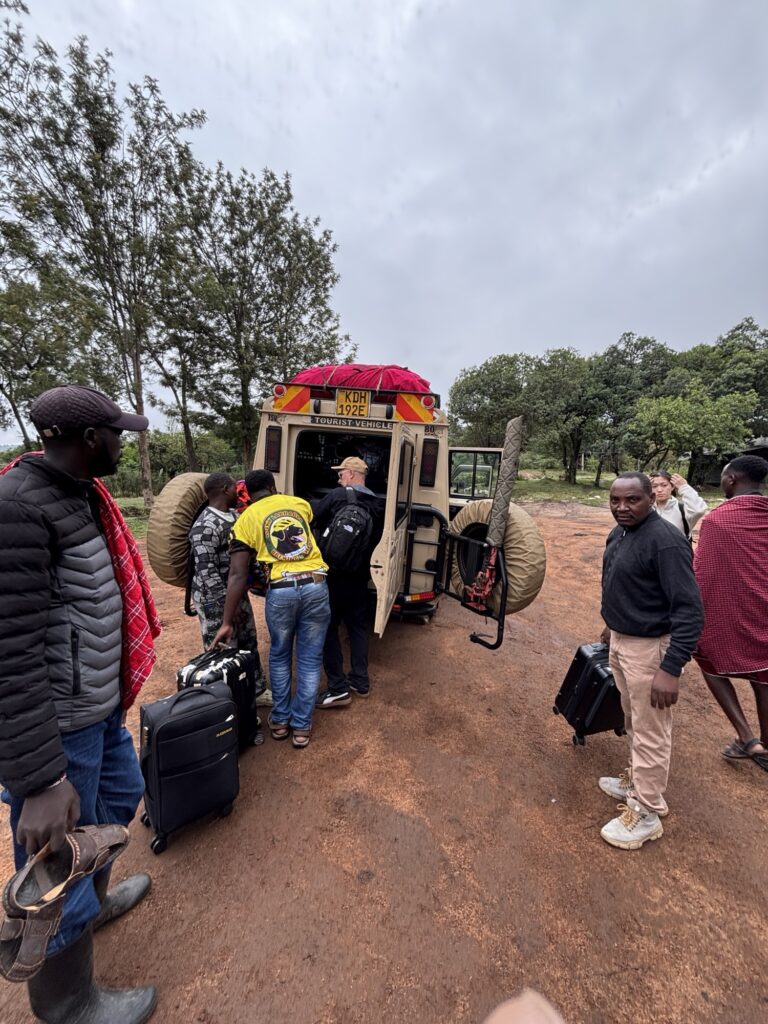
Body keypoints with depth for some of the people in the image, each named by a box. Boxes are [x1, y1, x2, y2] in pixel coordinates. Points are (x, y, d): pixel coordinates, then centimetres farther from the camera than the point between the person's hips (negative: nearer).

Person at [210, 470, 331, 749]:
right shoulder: (299, 503, 13)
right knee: (309, 660, 16)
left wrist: (227, 622, 3)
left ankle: (280, 720, 37)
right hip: (316, 585, 2)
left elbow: (237, 575, -1)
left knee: (279, 656, 24)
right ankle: (301, 726, 29)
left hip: (281, 591, -1)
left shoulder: (246, 520, 6)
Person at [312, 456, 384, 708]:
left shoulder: (337, 496, -11)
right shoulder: (377, 505, 5)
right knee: (358, 627, 17)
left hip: (334, 574, -6)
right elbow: (375, 539, 10)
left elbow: (313, 515, -2)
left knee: (328, 629, 5)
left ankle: (339, 688, 8)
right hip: (359, 576, 6)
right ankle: (361, 681, 26)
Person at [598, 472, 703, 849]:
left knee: (650, 731, 8)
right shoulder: (618, 532, 3)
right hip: (620, 640, 9)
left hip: (649, 647, -8)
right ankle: (638, 780, 44)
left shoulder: (665, 541, -24)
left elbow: (689, 610, -25)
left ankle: (646, 812, 26)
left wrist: (671, 669, -27)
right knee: (633, 720, 24)